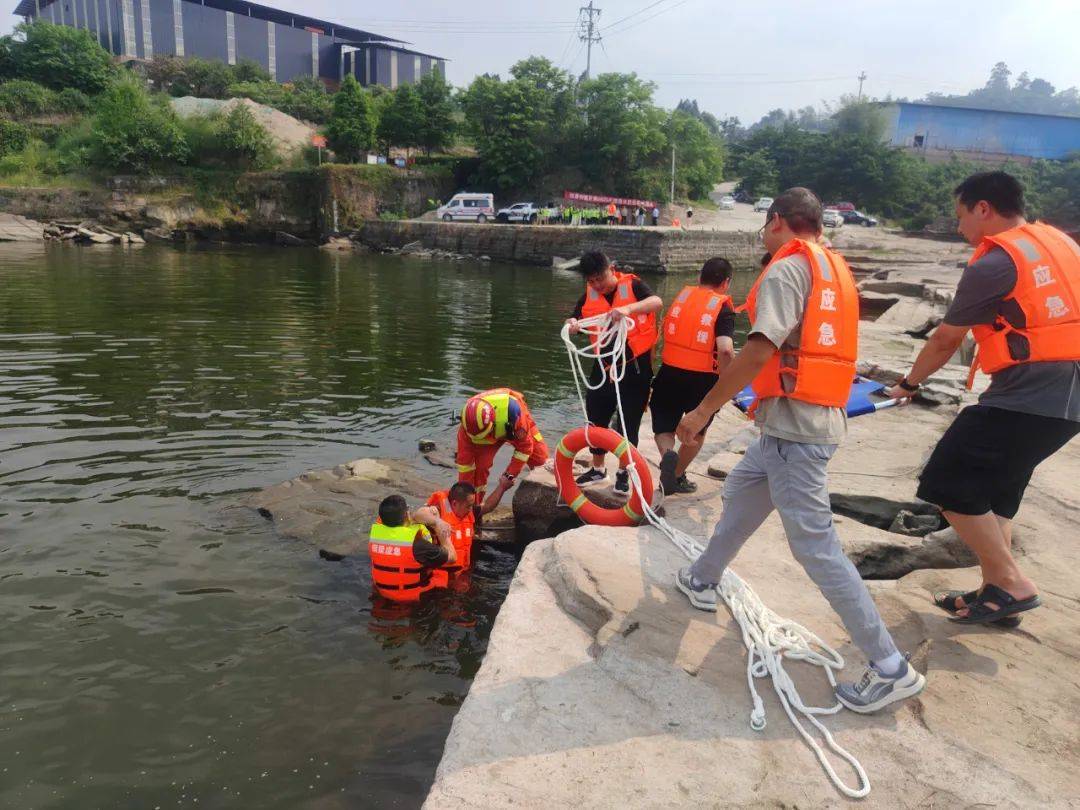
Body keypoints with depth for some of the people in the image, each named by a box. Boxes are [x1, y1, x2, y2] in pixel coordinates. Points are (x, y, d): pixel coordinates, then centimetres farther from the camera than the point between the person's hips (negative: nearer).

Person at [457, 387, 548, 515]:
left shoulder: (510, 409, -46)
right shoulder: (467, 427, -37)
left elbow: (525, 445, -31)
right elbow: (464, 463, -26)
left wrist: (510, 476, -28)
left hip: (515, 426, -1)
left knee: (540, 457, -14)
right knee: (479, 464, -18)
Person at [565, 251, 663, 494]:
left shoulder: (632, 285, -10)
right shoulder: (589, 295, 3)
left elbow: (657, 302, -27)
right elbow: (575, 322, 4)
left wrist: (628, 308, -45)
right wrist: (572, 324, -21)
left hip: (635, 367, -4)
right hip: (604, 366, 4)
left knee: (629, 422, 4)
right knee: (596, 418, 10)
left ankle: (623, 473, 22)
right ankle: (598, 469, 29)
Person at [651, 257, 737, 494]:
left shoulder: (682, 295, 7)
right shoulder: (723, 308, -7)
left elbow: (663, 330, 14)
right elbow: (725, 350, -20)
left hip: (670, 374, 2)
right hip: (703, 379, -2)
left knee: (664, 428, 17)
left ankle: (667, 455, -13)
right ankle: (677, 476, 31)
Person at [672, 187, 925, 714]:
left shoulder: (786, 269, -12)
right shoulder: (835, 270, 16)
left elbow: (758, 351, -21)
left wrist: (703, 410, -15)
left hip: (793, 424, -10)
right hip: (823, 417, 10)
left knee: (815, 545, -7)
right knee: (740, 492, 24)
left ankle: (890, 668, -1)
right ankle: (702, 581, 42)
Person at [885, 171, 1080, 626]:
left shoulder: (993, 264, -11)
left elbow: (945, 340, -1)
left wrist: (908, 384, 14)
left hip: (1026, 398, -9)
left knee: (948, 486, -2)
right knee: (993, 494, 19)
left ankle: (1013, 585, 5)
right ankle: (997, 594, 26)